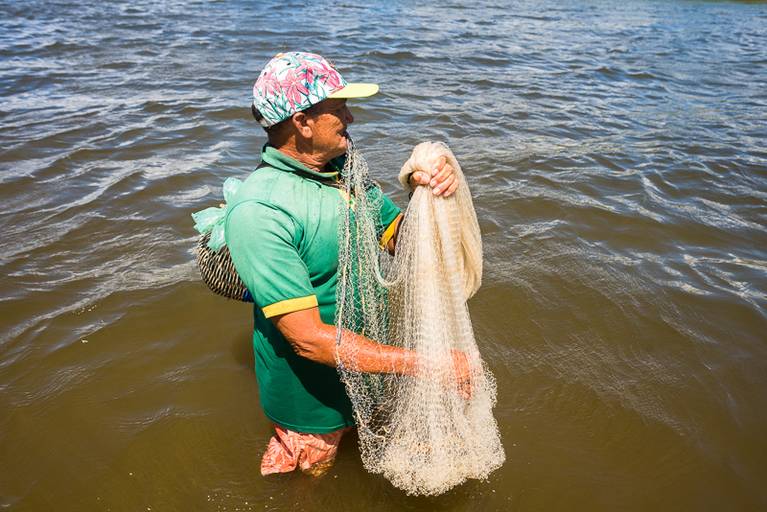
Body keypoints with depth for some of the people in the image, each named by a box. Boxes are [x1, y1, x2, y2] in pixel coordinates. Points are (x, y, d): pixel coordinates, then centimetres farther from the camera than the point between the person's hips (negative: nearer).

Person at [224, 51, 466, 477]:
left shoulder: (344, 169, -7)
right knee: (308, 476, 22)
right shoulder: (257, 212, -31)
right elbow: (308, 338, -33)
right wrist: (421, 363, -33)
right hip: (311, 390, -6)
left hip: (364, 365, 6)